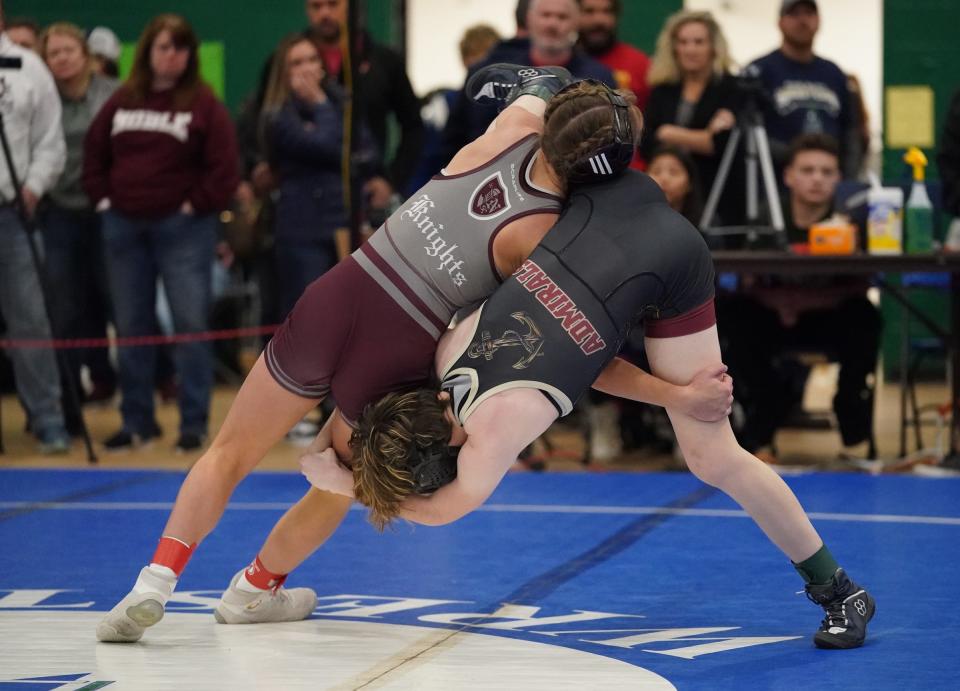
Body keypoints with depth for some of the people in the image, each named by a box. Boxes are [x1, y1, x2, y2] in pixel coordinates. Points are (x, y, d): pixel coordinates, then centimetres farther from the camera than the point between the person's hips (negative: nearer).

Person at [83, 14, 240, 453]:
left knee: (190, 324, -5)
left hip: (183, 227, -4)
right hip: (124, 226, 4)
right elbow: (94, 153, 15)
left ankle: (194, 423, 0)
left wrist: (197, 205, -8)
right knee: (130, 327, 9)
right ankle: (137, 421, 17)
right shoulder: (121, 102, 8)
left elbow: (223, 166, -8)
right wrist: (102, 198, 6)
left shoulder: (203, 104, -5)